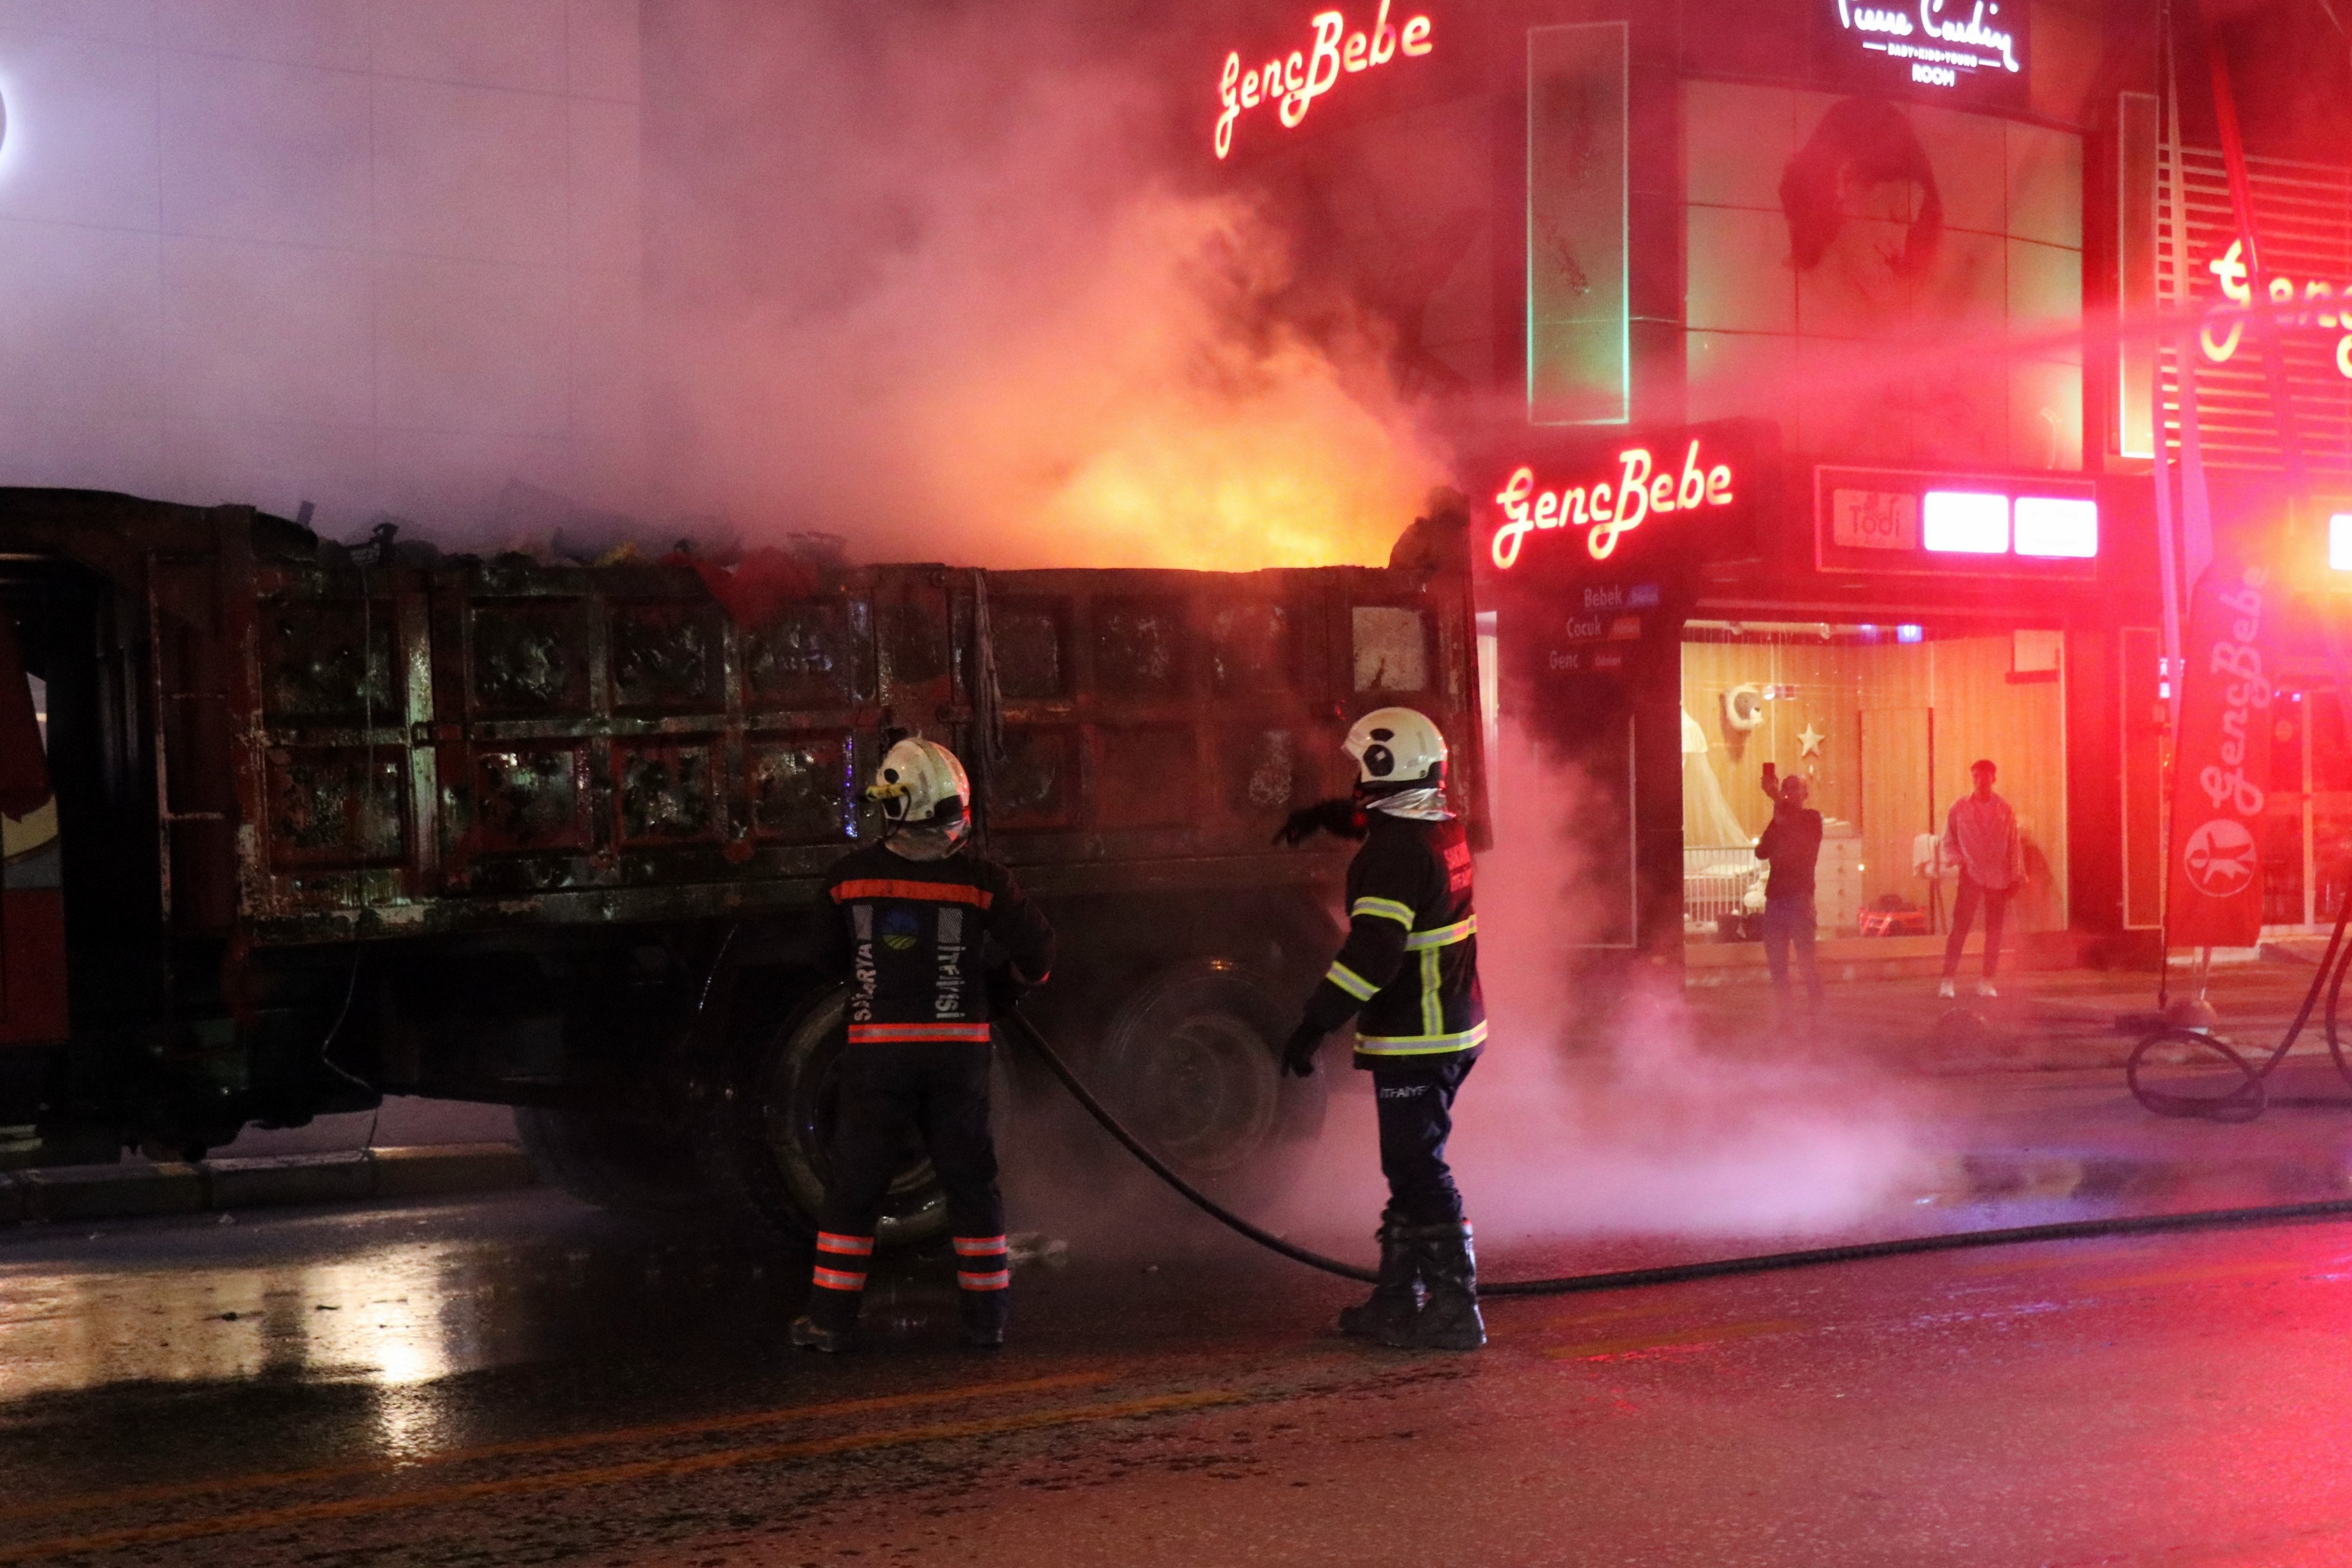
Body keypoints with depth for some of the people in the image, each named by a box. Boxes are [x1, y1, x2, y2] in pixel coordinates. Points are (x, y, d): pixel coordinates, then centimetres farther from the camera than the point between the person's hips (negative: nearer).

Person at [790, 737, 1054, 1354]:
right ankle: (986, 1318, 16)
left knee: (855, 1185, 8)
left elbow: (833, 962, 6)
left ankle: (831, 1317, 10)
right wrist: (997, 995, 15)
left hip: (878, 1049, 0)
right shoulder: (982, 880, -9)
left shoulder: (850, 876, -6)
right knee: (971, 1182, 12)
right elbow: (1036, 955, -4)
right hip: (959, 1048, 0)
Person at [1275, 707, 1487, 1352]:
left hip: (1412, 1040, -10)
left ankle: (1455, 1309, -5)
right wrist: (1325, 815, 44)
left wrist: (1316, 1022, -28)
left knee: (1419, 1173, -6)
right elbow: (1377, 820, 34)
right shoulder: (1444, 829, 9)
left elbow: (1372, 953, -28)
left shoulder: (1396, 853, -20)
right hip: (1455, 1029, 10)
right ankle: (1398, 1299, 24)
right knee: (1411, 1169, 16)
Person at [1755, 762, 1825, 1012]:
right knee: (1775, 958, 4)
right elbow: (1761, 852, 6)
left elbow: (1798, 828, -22)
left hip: (1800, 897, -6)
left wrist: (1775, 796, -30)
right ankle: (1784, 1011, 9)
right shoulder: (1779, 821, 19)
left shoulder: (1812, 819, 2)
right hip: (1775, 896, 6)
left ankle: (1816, 1008, -11)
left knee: (1806, 956, -11)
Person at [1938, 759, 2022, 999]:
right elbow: (1949, 841, 10)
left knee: (1994, 930, 3)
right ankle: (1948, 981, -8)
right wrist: (1958, 861, -8)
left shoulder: (2004, 810, 8)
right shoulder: (1960, 808, 5)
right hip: (1971, 876, -2)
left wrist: (2016, 876, 7)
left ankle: (1987, 982, 9)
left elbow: (2014, 844, 11)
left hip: (1998, 878, 2)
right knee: (1960, 926, -9)